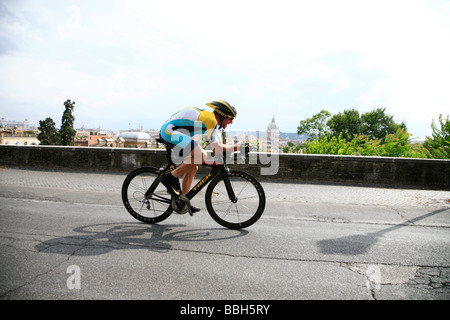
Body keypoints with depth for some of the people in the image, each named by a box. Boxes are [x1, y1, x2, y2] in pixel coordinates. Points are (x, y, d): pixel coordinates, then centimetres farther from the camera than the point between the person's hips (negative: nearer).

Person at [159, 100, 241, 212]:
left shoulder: (215, 122, 14)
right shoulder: (211, 120, -17)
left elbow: (219, 147, 14)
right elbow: (217, 149, -20)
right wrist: (238, 147, -13)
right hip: (169, 132, -11)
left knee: (193, 167, 11)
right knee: (200, 156, -23)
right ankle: (170, 178, -13)